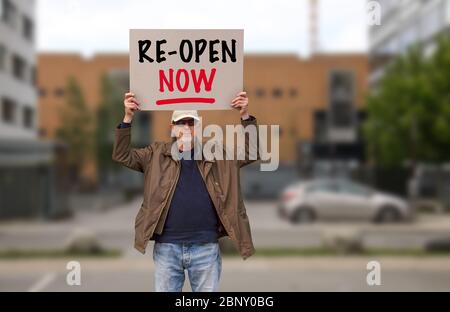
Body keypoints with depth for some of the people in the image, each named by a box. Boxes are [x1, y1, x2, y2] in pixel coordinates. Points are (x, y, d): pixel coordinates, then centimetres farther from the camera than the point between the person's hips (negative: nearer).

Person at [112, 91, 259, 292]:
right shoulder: (156, 154, 7)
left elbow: (250, 153, 8)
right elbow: (122, 156, 4)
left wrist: (245, 117, -3)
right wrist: (128, 118, -6)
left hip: (206, 247, 0)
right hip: (166, 246, 0)